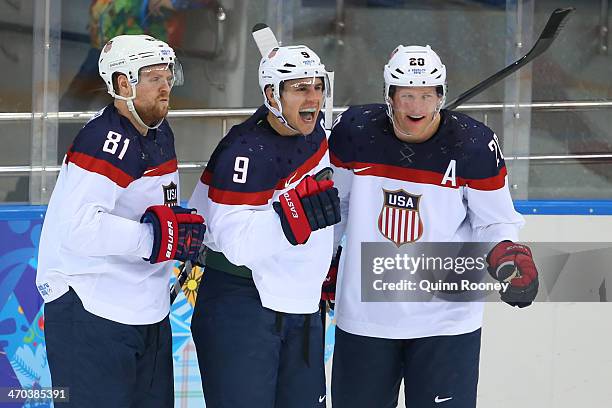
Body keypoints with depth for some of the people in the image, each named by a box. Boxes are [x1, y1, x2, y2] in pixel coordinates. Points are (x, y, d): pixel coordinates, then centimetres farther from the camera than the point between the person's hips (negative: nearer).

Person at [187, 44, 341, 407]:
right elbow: (238, 245, -27)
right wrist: (297, 212, -34)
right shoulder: (246, 153, -21)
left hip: (302, 306, 8)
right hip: (240, 306, -8)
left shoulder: (313, 130, 4)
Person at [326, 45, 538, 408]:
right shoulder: (354, 132, -7)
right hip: (364, 311, 2)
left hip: (445, 320, -2)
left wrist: (507, 254, -22)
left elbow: (494, 220, -2)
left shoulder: (474, 145, -12)